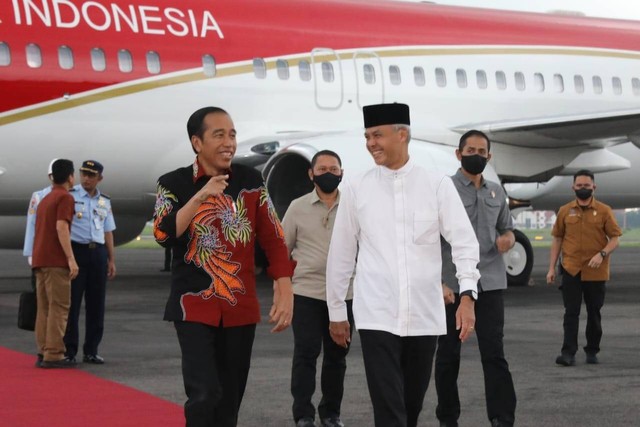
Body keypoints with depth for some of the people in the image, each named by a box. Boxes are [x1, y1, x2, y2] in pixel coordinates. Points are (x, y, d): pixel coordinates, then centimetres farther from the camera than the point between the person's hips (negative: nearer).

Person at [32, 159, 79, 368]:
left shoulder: (45, 200, 22)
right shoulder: (65, 197, -6)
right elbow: (61, 227, -17)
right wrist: (71, 259, -20)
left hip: (39, 259, 9)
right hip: (56, 261, -9)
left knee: (44, 308, 8)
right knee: (58, 307, -8)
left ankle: (43, 353, 7)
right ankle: (53, 355, -12)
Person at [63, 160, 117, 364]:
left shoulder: (104, 201, 15)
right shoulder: (70, 196, -1)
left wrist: (112, 260, 14)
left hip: (98, 253, 5)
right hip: (76, 250, -5)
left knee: (96, 304, 5)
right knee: (72, 302, -4)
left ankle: (91, 351, 12)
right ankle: (69, 351, 0)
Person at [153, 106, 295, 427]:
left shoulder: (251, 181, 4)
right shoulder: (174, 184, -2)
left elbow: (273, 239, 4)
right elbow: (163, 235, -16)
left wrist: (285, 294, -4)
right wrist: (199, 197, -24)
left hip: (241, 308, 3)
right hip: (195, 307, -3)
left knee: (230, 400, 9)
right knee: (205, 396, -16)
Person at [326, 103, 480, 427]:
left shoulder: (438, 185, 1)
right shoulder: (355, 188, 3)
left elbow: (464, 242, -3)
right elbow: (341, 253, 9)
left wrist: (467, 296, -17)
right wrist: (336, 311, 13)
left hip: (424, 315, 1)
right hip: (377, 316, -1)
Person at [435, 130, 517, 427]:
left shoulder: (497, 192, 13)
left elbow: (507, 228, 25)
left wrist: (508, 239, -1)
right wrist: (436, 281, -16)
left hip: (490, 283, 3)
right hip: (452, 285, -3)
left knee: (494, 352, -5)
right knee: (448, 353, 6)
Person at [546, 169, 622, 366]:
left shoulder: (604, 211, 0)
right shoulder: (565, 211, 5)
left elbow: (615, 239, 0)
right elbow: (557, 239, 10)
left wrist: (602, 254, -18)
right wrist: (551, 268, 6)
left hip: (596, 272, 0)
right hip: (571, 270, 1)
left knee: (594, 313, 9)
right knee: (571, 313, -3)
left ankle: (592, 351, 21)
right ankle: (568, 353, -5)